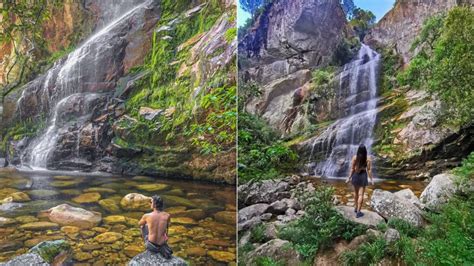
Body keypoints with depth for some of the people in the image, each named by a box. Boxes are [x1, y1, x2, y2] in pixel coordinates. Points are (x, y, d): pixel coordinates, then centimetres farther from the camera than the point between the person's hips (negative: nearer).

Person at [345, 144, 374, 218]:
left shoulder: (354, 157, -7)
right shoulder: (368, 159, -10)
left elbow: (352, 169, -5)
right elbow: (369, 170, -8)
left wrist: (349, 178, 3)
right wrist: (371, 179, 1)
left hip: (355, 175, 2)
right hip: (363, 176, -2)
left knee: (356, 192, 21)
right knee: (361, 194, 0)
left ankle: (356, 208, 34)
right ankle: (358, 212, -1)